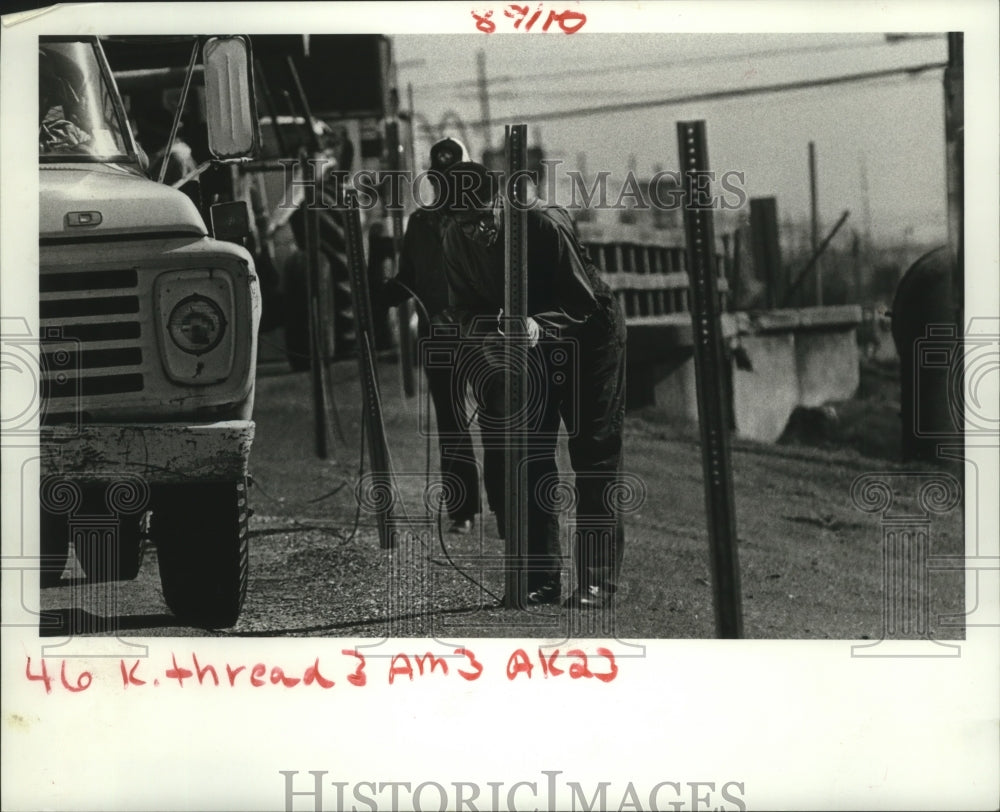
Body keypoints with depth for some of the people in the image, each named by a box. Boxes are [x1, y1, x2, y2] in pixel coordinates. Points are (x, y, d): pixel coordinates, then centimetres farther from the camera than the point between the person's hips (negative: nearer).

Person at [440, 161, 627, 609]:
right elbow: (466, 307, -4)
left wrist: (540, 326, -44)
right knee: (529, 458, 2)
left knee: (594, 457, -8)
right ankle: (540, 579, 8)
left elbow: (583, 303, -27)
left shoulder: (545, 224, -30)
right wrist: (483, 327, -28)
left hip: (589, 335, -6)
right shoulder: (455, 242, -14)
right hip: (530, 348, 6)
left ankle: (597, 580, -8)